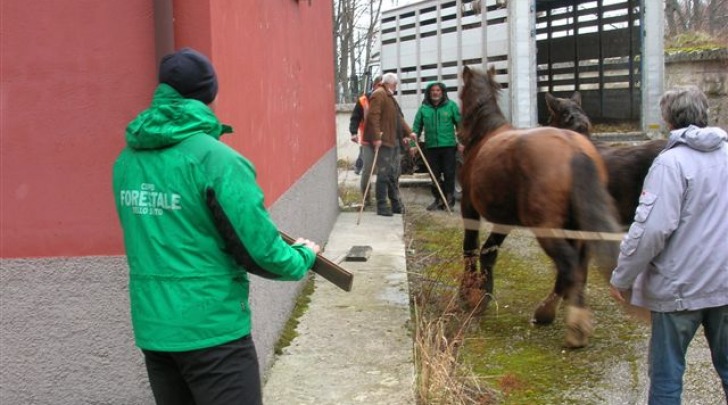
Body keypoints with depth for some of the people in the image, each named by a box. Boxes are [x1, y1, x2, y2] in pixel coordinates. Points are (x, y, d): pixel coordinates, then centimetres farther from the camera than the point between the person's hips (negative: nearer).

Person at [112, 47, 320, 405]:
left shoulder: (127, 161, 4)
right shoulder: (215, 158, -17)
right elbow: (259, 251, -15)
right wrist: (303, 257, 3)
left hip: (151, 329, 7)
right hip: (211, 331, -7)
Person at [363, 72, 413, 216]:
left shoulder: (390, 96, 23)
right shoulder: (379, 94, -9)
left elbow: (398, 118, 30)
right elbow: (373, 117, -19)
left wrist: (408, 132, 24)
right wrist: (376, 137, -26)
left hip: (395, 141, 10)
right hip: (383, 141, -10)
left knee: (394, 174, 12)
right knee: (384, 174, -8)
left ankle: (396, 204, 19)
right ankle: (382, 206, -4)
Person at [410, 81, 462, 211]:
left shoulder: (451, 105, 2)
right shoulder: (424, 108, 7)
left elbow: (460, 123, 1)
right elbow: (417, 124, 8)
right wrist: (415, 133, -13)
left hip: (448, 146, -3)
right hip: (431, 146, 3)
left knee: (449, 173, -1)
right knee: (435, 175, 8)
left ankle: (449, 199, 9)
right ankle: (438, 199, 16)